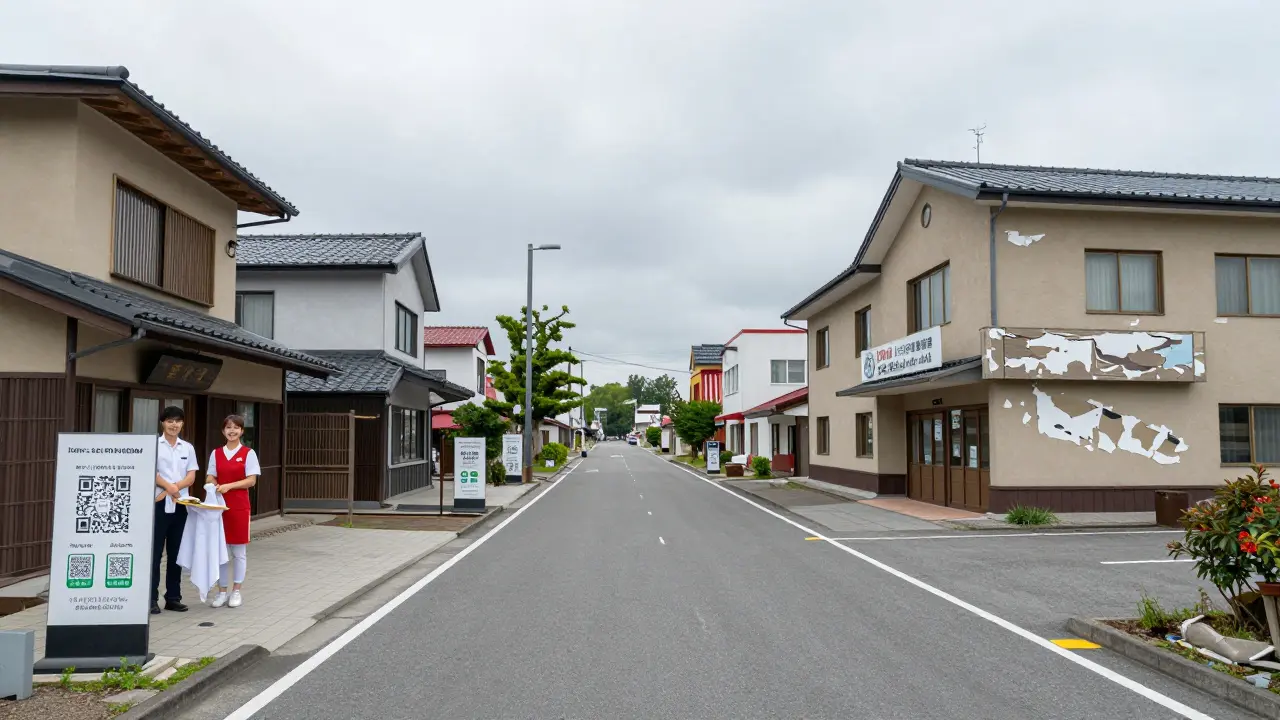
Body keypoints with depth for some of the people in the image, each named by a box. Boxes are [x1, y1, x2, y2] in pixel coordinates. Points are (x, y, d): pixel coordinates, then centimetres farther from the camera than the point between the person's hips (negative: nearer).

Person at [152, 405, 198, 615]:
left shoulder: (188, 448, 11)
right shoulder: (154, 445, 0)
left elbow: (191, 477, 4)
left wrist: (174, 488, -12)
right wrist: (168, 486, -23)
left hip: (180, 504, 4)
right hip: (158, 503, -4)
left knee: (176, 552, 8)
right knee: (155, 551, -3)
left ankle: (173, 597, 15)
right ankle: (152, 598, 2)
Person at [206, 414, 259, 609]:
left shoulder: (248, 453, -3)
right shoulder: (216, 453, 8)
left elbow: (251, 480, -8)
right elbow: (211, 477, 9)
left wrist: (229, 486, -20)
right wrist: (212, 484, -14)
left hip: (239, 506, -3)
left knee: (239, 550, 4)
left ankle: (236, 591, 13)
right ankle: (222, 591, 15)